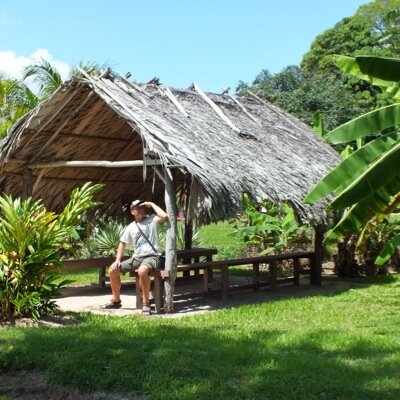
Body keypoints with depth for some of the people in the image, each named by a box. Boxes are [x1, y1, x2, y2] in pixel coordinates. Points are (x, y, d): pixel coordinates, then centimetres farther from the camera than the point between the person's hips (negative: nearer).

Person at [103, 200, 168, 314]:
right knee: (113, 269, -1)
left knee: (142, 271, -39)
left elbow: (164, 216, -22)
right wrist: (117, 260, 5)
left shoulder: (152, 220, -1)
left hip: (151, 256, -6)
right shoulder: (130, 227, 12)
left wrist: (152, 204, -12)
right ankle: (116, 300, 16)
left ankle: (145, 303, -23)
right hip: (136, 257, 6)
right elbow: (122, 244, 18)